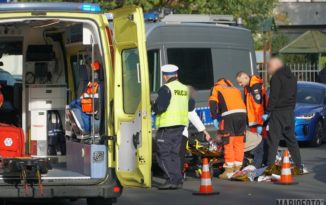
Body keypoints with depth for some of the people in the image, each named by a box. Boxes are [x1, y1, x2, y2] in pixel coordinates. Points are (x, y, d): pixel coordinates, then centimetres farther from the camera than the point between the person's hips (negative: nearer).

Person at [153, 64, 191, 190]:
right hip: (181, 124, 8)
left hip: (167, 125, -8)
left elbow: (160, 107, -19)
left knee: (163, 154, -3)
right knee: (174, 153, 14)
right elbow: (189, 107, 20)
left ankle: (173, 179, -12)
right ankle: (178, 180, 12)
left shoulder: (166, 89, -12)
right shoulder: (184, 89, 12)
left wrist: (154, 107, 1)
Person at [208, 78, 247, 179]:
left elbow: (213, 104, 5)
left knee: (228, 143, -3)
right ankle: (237, 169, 15)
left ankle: (229, 171, -4)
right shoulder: (236, 89, 34)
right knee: (239, 143, 12)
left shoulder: (216, 88, 21)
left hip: (229, 114, -5)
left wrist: (215, 119, 4)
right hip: (242, 113, 5)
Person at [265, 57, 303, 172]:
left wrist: (268, 111, -15)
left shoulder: (276, 78, -11)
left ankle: (270, 166, -11)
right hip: (290, 111, 8)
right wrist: (291, 108, 19)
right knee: (291, 139, 13)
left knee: (273, 140, -7)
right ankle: (299, 166, 13)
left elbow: (273, 96, -17)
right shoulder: (291, 77, 15)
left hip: (278, 112, -8)